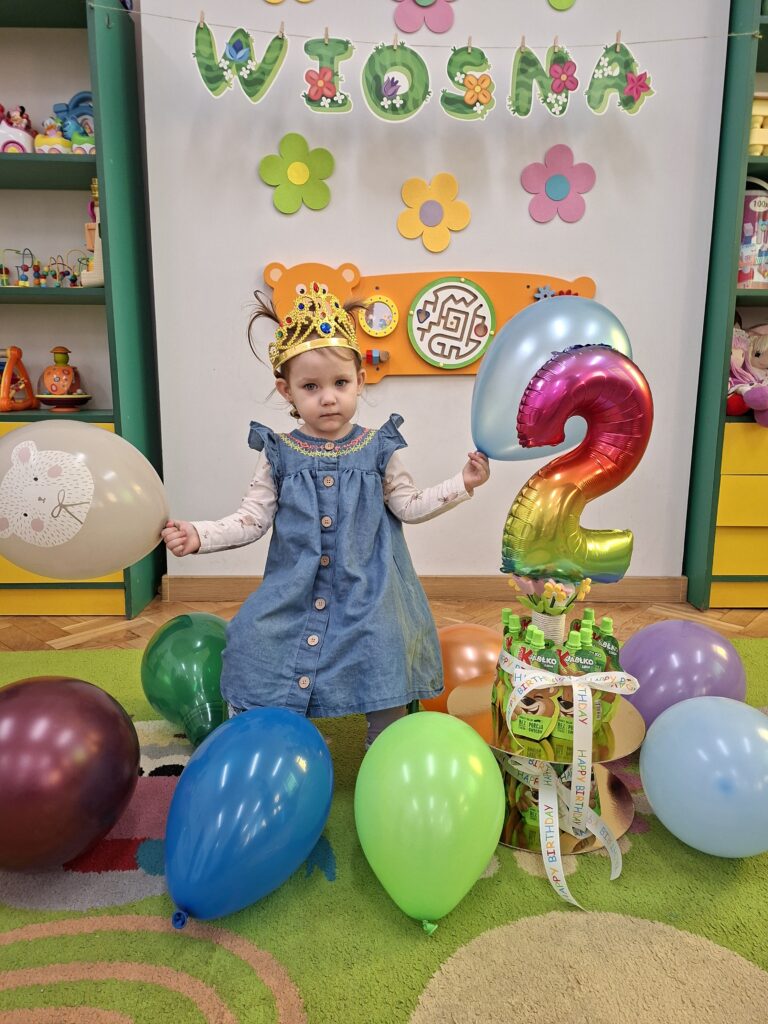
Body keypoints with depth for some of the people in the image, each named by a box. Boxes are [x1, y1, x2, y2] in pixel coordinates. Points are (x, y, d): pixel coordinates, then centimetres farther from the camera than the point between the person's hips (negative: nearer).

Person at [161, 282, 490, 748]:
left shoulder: (378, 449, 1)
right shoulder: (279, 454, 1)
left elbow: (408, 506, 6)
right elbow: (252, 519, 1)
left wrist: (462, 484, -2)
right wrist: (199, 535, -11)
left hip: (367, 592, -1)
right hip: (294, 591, 1)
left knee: (385, 657, -13)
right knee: (253, 645, -5)